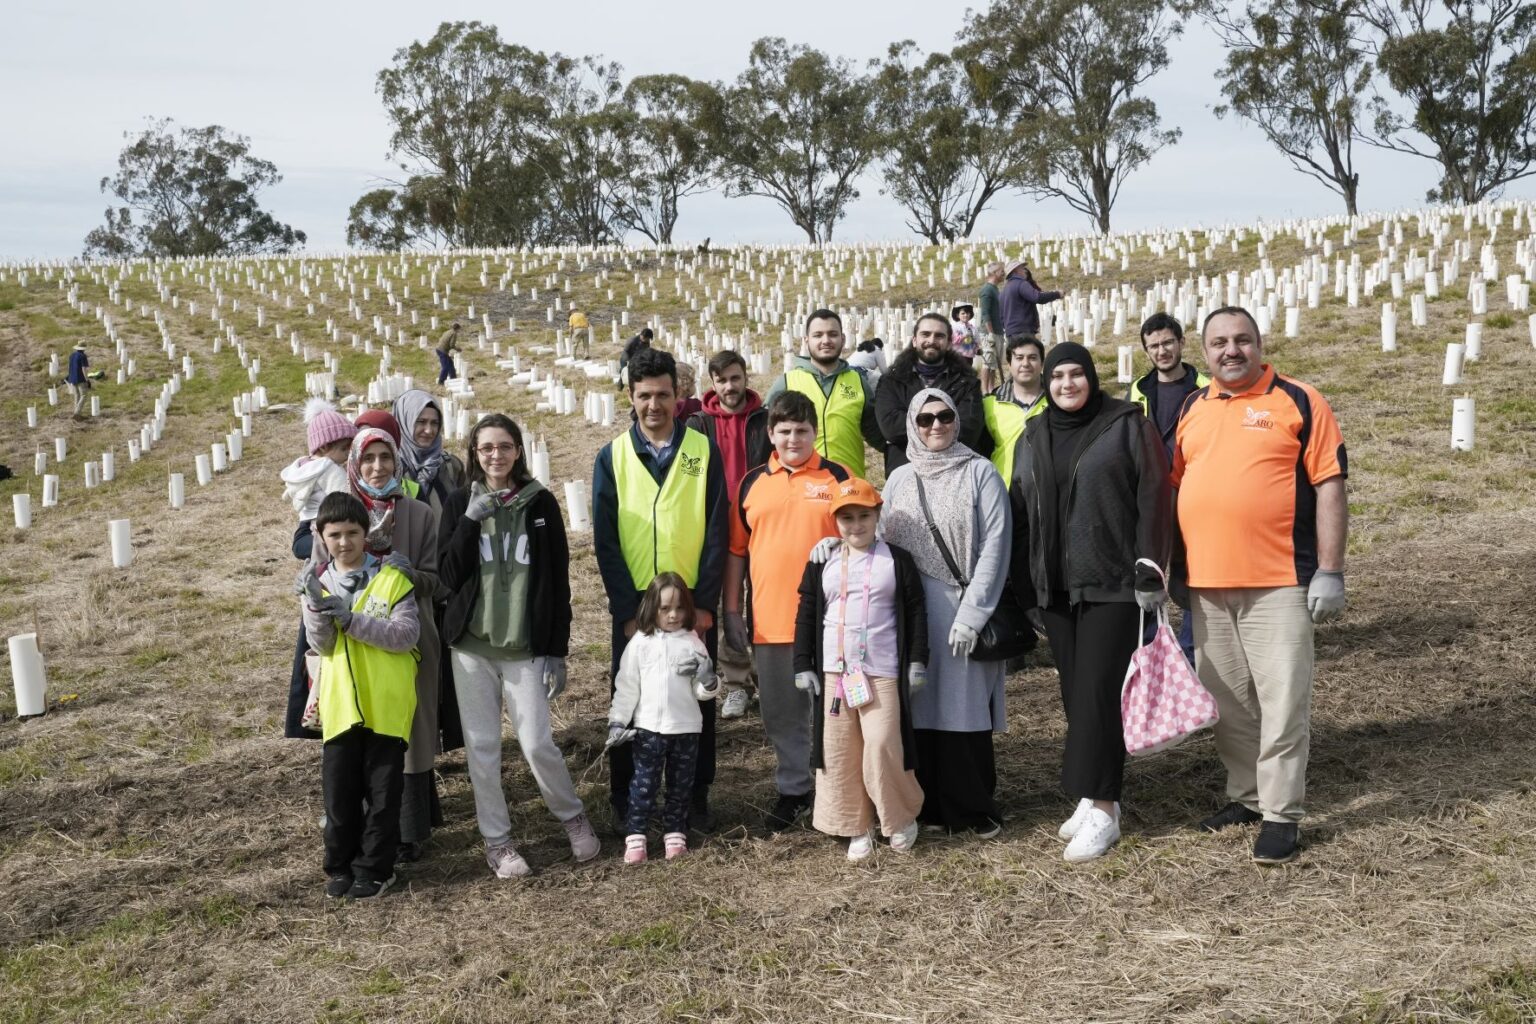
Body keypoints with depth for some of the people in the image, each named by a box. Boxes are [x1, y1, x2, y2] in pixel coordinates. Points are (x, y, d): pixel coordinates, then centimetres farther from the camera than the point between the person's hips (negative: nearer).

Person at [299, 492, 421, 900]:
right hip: (340, 704, 2)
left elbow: (407, 635, -14)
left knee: (382, 791, 6)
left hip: (387, 703, -2)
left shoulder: (392, 578, -5)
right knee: (339, 790, 9)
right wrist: (317, 609, -22)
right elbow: (321, 646, -4)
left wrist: (351, 619, -21)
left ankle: (375, 869, 19)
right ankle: (340, 866, 25)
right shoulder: (316, 582, 5)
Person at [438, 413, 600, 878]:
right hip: (472, 646, 2)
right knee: (481, 746, 6)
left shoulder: (541, 503, 0)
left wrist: (557, 650, -2)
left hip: (526, 647, -1)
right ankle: (496, 840, 20)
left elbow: (558, 581, 1)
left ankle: (573, 816, 22)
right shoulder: (460, 503, 3)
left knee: (537, 744, -3)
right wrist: (471, 520, -15)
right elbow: (450, 576, -4)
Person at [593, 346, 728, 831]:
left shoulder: (703, 451, 1)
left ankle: (695, 797, 23)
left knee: (696, 702, 8)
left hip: (693, 604, 0)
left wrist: (704, 603, -9)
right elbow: (605, 541, -1)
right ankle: (626, 802, 23)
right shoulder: (613, 456, 2)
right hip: (633, 606, 0)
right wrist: (627, 610, -9)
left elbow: (717, 532, -2)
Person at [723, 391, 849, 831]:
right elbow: (736, 551, 9)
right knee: (781, 712, 13)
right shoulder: (752, 483, 7)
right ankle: (793, 790, 28)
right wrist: (731, 611, 6)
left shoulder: (837, 478, 0)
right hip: (769, 619, 3)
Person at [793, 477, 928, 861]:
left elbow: (916, 613, 4)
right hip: (833, 671, 3)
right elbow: (806, 616, 9)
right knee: (839, 752, 4)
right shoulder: (821, 564, 6)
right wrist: (803, 665, 4)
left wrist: (917, 661, 0)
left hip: (883, 672, -3)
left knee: (883, 746, -10)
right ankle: (857, 827, 16)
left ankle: (901, 818, 12)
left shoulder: (897, 560, 2)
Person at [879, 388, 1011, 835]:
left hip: (963, 609, -3)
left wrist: (971, 613, -13)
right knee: (922, 707, 5)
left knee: (965, 706, -1)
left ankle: (974, 808, 11)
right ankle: (930, 804, 16)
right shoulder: (900, 479, 12)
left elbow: (994, 544, -7)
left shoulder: (980, 472, -1)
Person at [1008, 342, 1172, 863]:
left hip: (1113, 584, -5)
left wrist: (1149, 569, -13)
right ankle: (1095, 796, 18)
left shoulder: (1126, 425, -1)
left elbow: (1153, 495, -6)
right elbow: (1020, 516, 15)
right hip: (1057, 588, 5)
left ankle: (1101, 809, -1)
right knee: (1075, 693, 7)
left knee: (1098, 691, -8)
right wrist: (1025, 591, 13)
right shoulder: (1033, 439, 13)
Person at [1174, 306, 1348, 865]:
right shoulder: (1191, 409, 11)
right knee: (1227, 699, 14)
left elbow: (1330, 488, -6)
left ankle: (1282, 814, 9)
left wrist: (1331, 571, -11)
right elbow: (1175, 486, 17)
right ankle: (1246, 796, 28)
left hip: (1279, 582, -5)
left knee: (1282, 700, -1)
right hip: (1206, 584, 5)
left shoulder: (1299, 402, -3)